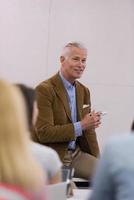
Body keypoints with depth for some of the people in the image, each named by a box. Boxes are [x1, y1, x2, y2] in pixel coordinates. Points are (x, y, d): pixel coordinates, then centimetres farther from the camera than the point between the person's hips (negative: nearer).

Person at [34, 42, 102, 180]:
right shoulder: (44, 90, -11)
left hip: (76, 154, 7)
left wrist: (97, 162, 6)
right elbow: (44, 133, -17)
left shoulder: (84, 91, 13)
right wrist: (80, 126, -20)